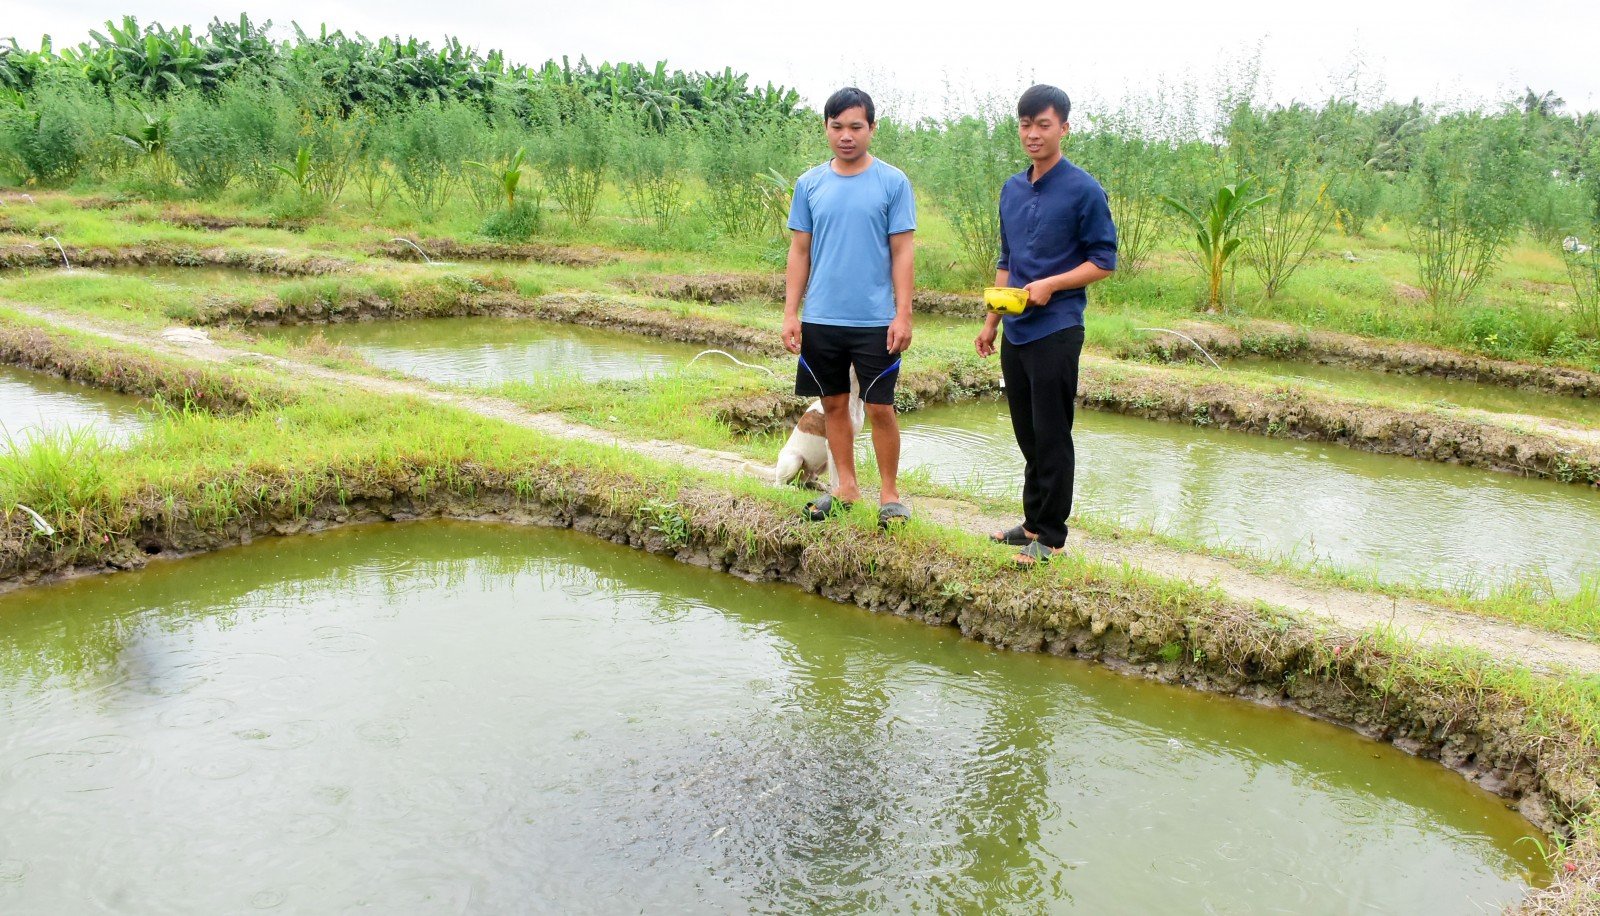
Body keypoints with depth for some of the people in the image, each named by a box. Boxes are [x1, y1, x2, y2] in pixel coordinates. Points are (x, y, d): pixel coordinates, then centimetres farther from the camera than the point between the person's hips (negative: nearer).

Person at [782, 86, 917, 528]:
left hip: (876, 321, -3)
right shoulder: (810, 184, 5)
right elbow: (799, 251, 7)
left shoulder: (893, 183, -3)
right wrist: (790, 313, 2)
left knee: (880, 409, 1)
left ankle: (889, 493, 16)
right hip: (820, 320, 3)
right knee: (834, 404, 12)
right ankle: (845, 486, 26)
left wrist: (902, 315, -10)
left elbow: (902, 253, -4)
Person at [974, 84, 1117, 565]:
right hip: (1015, 333, 7)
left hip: (1056, 331, -6)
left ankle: (1051, 535, 9)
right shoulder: (1011, 190, 12)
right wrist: (991, 322, 16)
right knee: (1028, 435, 14)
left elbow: (1103, 260, -6)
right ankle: (1034, 522, 26)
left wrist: (1050, 285, -18)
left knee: (1051, 436, -1)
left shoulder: (1083, 190, -8)